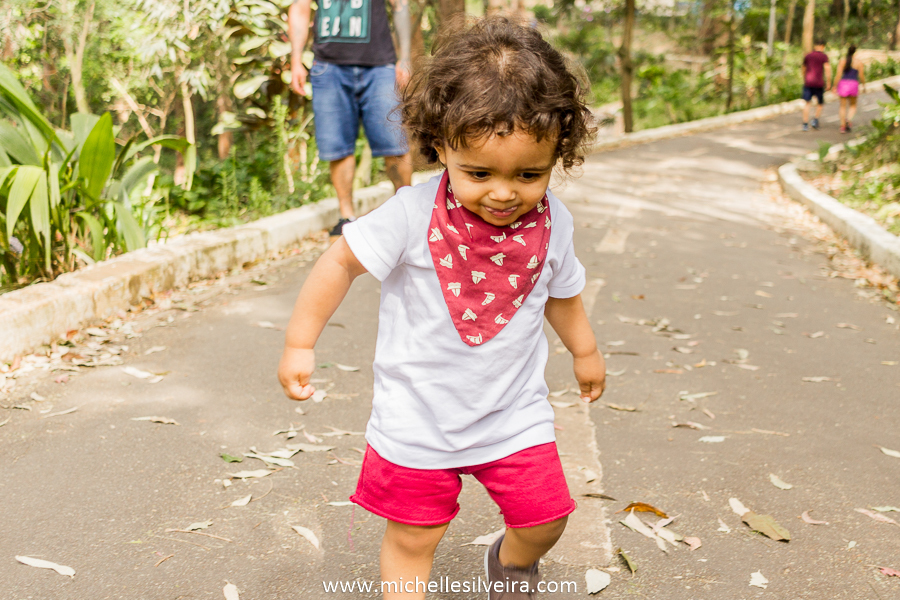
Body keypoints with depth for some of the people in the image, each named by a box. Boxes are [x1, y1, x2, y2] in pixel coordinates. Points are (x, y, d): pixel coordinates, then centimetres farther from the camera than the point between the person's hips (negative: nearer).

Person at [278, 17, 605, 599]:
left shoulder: (553, 223, -8)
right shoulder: (413, 215, -21)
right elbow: (344, 261, -11)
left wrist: (585, 350, 26)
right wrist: (300, 344, -9)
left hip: (514, 410, 3)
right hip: (418, 414, -2)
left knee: (543, 517, 6)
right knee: (412, 536, 7)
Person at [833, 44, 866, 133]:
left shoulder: (842, 61, -4)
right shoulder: (859, 62, -3)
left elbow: (838, 74, -9)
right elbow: (861, 76, -3)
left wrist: (834, 86, -3)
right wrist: (864, 85, 14)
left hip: (843, 84, 0)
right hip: (854, 85, 0)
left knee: (843, 106, 9)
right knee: (853, 106, 16)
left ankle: (843, 126, 4)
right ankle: (849, 120, -12)